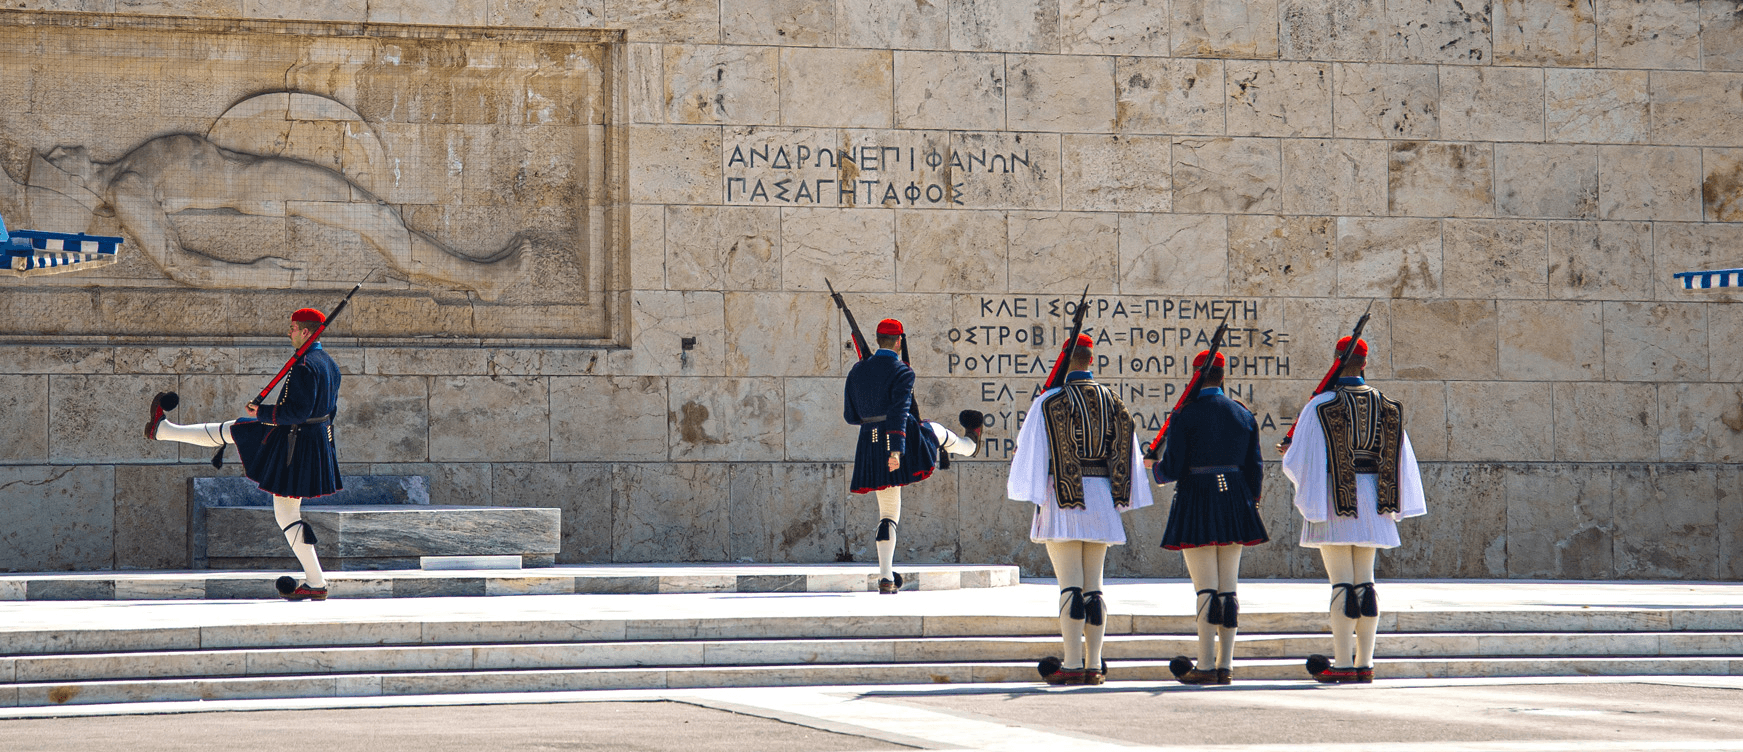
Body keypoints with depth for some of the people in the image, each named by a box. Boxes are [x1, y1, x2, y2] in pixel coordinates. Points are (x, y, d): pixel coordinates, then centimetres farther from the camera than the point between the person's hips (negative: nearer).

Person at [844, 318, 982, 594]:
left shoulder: (856, 372, 6)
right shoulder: (902, 373, -11)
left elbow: (849, 415, 12)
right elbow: (900, 413, -22)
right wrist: (896, 450, -29)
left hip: (871, 448, 5)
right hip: (903, 441, -5)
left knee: (888, 513, 10)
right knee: (938, 432, 30)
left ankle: (886, 577, 3)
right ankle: (970, 442, 63)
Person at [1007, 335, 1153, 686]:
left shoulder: (1049, 402, -6)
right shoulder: (1112, 400, 9)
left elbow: (1031, 448, -6)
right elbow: (1126, 451, 11)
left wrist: (1025, 490, 3)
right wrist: (1120, 497, 17)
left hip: (1062, 500, -5)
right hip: (1101, 499, 5)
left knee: (1070, 587, -6)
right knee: (1094, 587, 8)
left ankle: (1072, 665, -9)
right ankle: (1094, 665, 7)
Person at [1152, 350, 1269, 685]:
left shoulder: (1184, 415, -8)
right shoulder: (1244, 415, 7)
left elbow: (1171, 469, -10)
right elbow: (1255, 468, 9)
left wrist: (1157, 471, 13)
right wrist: (1249, 504, 21)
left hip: (1196, 506, -4)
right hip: (1235, 506, 5)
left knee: (1206, 590, -4)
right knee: (1228, 591, 8)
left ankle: (1205, 667, -4)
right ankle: (1225, 666, 9)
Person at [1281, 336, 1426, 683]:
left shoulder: (1321, 406, -8)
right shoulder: (1386, 406, 6)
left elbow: (1298, 461, -8)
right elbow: (1402, 460, 9)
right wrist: (1391, 505, 19)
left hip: (1335, 500, -5)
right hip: (1371, 505, 5)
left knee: (1342, 584, -5)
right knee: (1365, 582, 8)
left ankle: (1342, 664, -5)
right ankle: (1365, 664, 8)